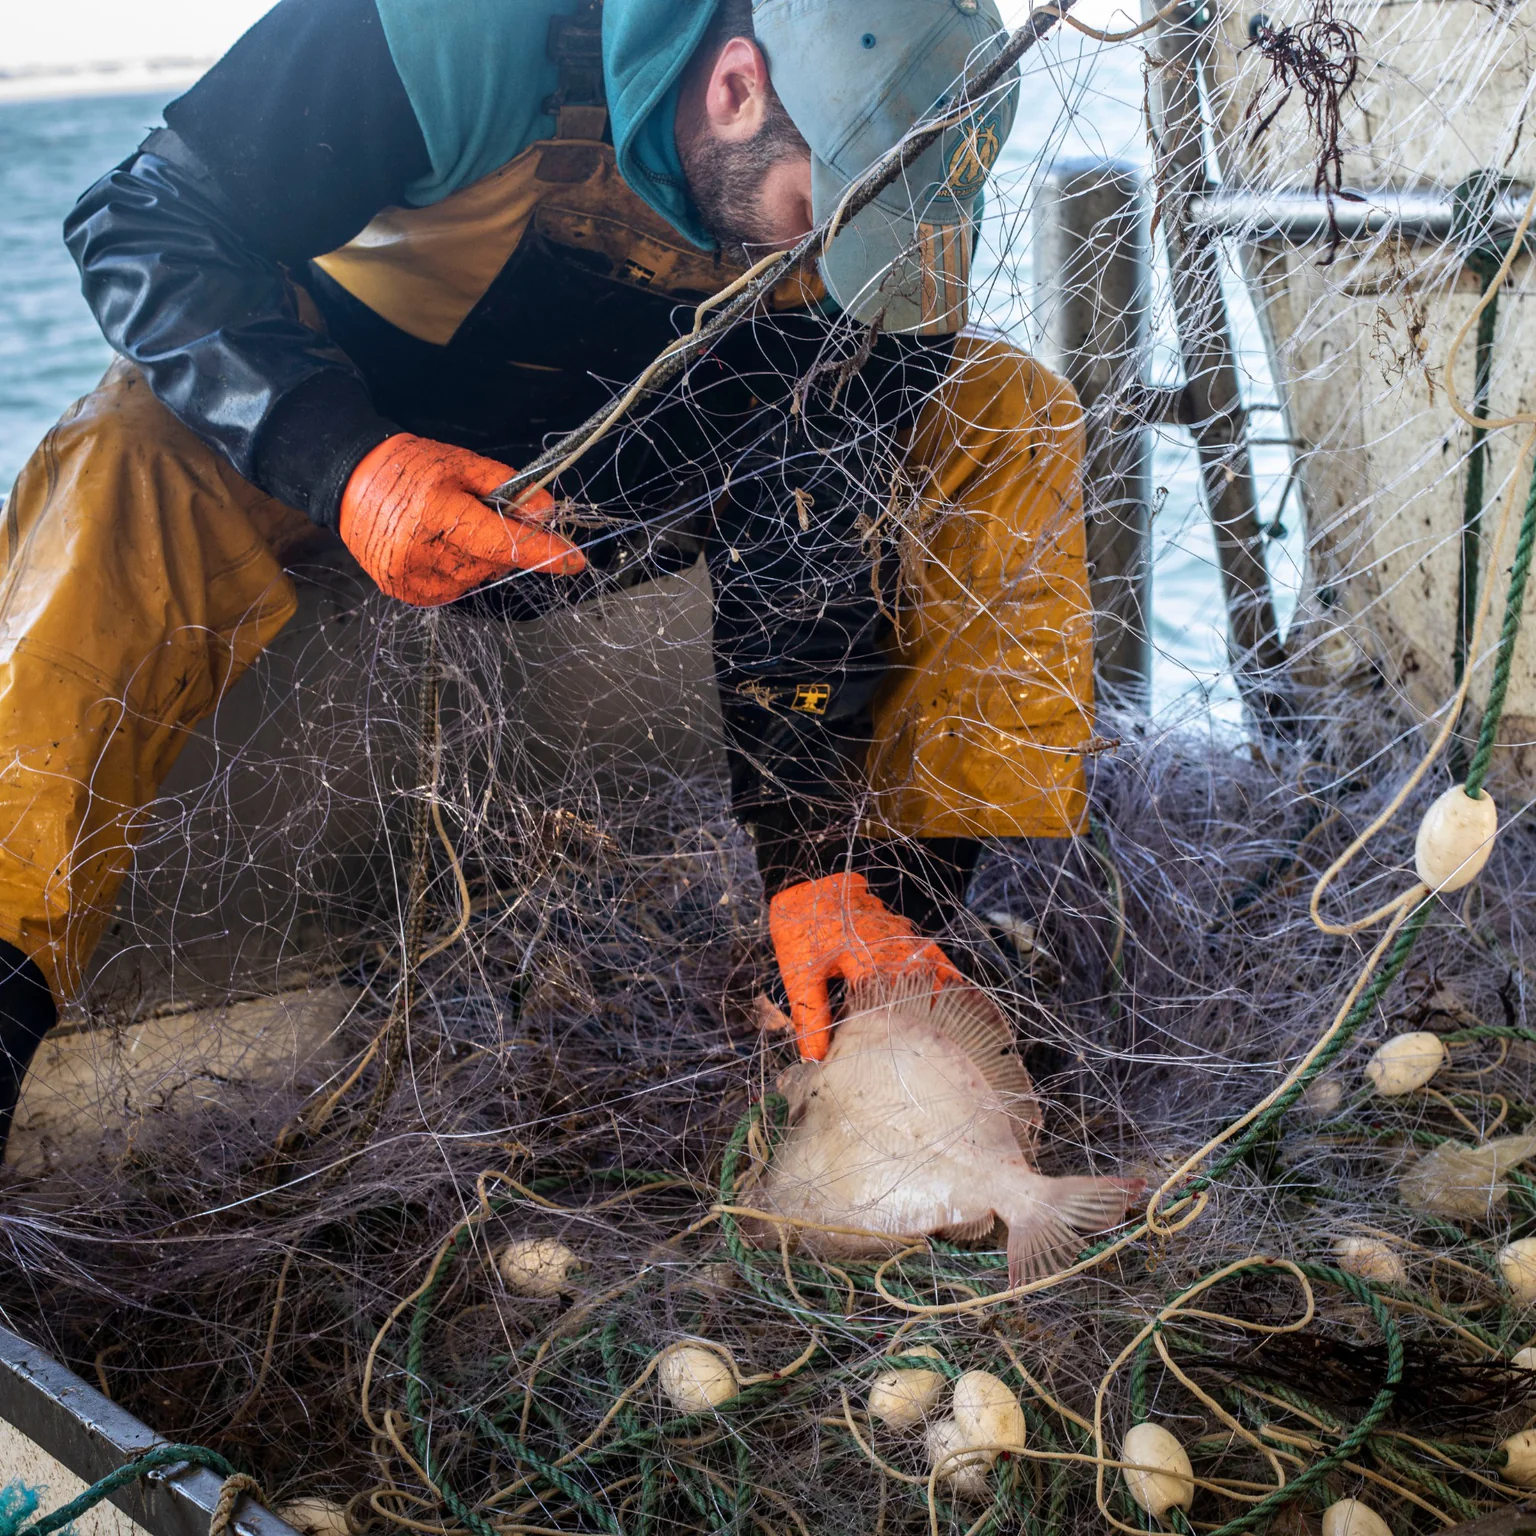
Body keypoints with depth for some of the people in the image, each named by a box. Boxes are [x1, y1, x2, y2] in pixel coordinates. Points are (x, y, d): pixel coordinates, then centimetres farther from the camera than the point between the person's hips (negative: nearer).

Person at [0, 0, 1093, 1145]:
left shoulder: (900, 186, -21)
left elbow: (823, 530, -19)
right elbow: (143, 224, -29)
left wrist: (816, 857, -26)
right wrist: (337, 461, -47)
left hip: (666, 460, 3)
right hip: (364, 416, -2)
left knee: (1013, 422, -18)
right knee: (130, 467, -36)